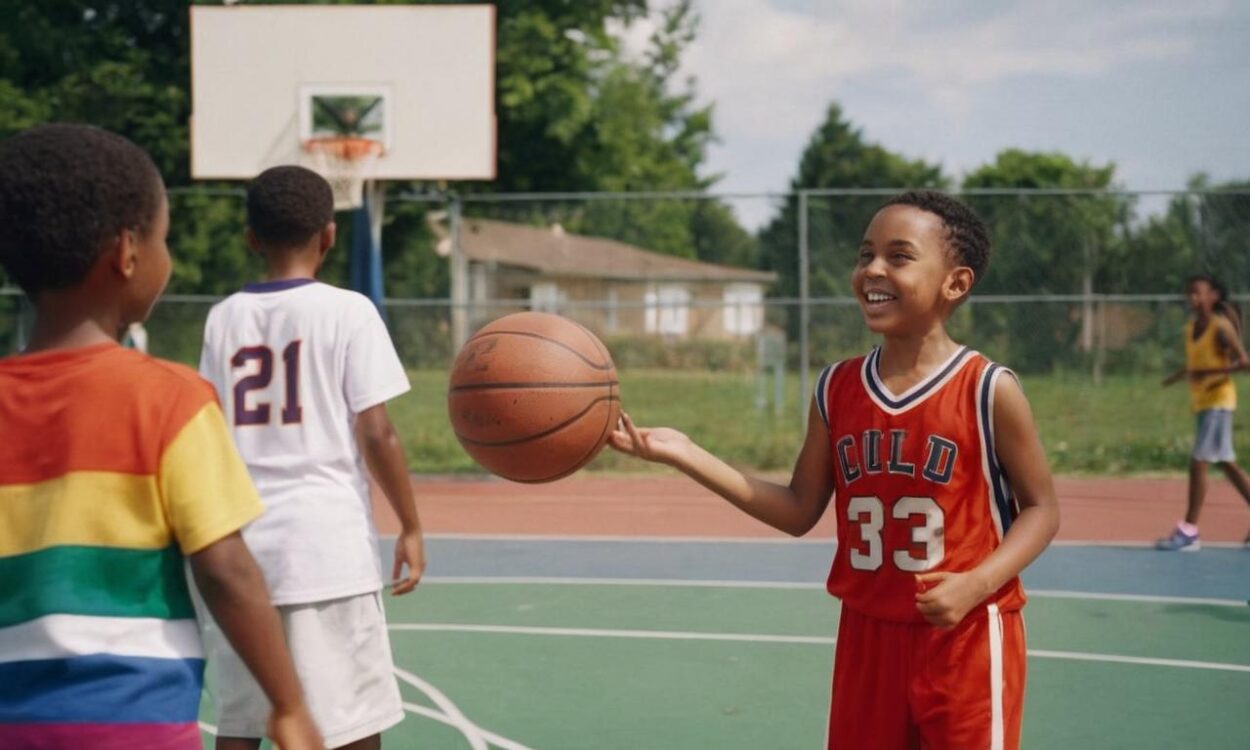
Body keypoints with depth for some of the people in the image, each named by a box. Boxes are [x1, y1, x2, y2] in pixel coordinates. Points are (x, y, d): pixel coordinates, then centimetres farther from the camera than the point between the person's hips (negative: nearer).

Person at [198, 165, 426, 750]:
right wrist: (410, 526, 1)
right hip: (327, 544, -4)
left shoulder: (223, 317, 7)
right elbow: (375, 435, -9)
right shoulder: (347, 311, -4)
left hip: (241, 543, 4)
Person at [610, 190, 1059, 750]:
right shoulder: (837, 389, 3)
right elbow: (799, 511, 7)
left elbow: (1041, 507, -4)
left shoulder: (987, 390, -11)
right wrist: (684, 454, -1)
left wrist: (976, 583, -21)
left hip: (966, 637, -5)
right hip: (868, 635, 5)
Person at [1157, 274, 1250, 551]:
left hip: (1218, 400, -8)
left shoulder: (1221, 326, -12)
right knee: (1226, 463, 13)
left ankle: (1189, 531, -9)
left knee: (1198, 462, -11)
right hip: (1200, 402, 8)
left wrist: (1211, 372, -28)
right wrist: (1177, 375, 3)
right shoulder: (1190, 328, 10)